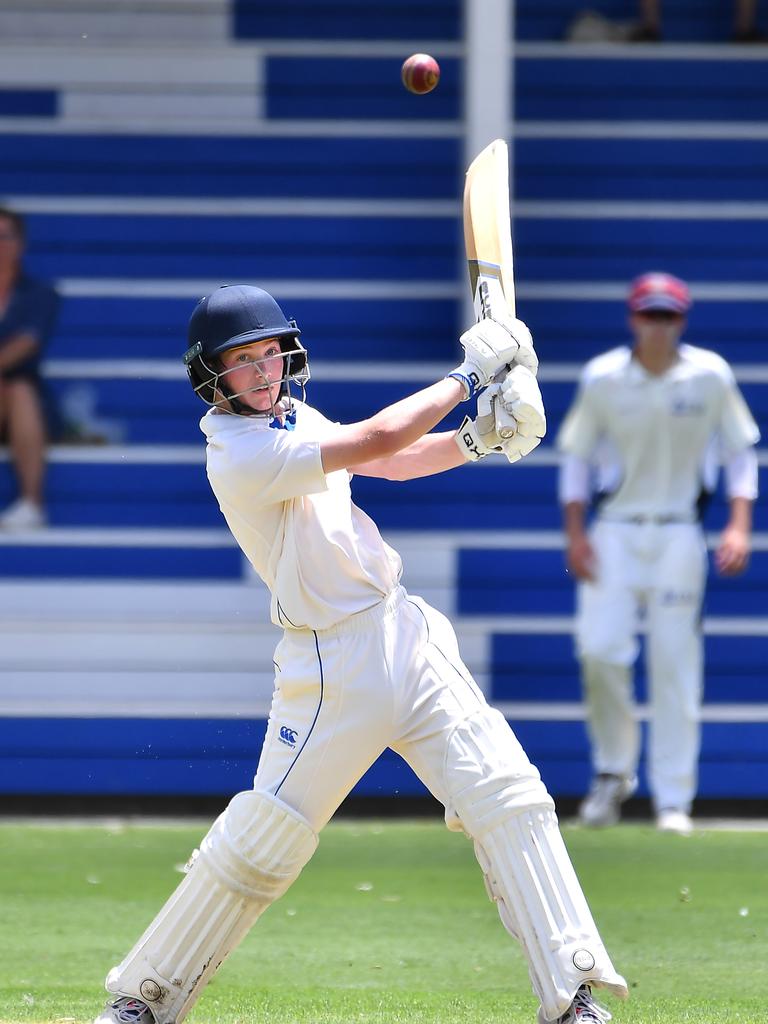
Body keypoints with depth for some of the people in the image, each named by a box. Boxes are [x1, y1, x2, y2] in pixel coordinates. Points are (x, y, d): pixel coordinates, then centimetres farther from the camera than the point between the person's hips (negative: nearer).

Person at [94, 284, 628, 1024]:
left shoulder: (292, 417, 10)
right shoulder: (240, 455, -18)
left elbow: (395, 462, 13)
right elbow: (374, 442, -23)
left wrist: (474, 439, -6)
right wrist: (466, 376, -13)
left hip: (406, 635, 8)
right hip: (332, 668, -8)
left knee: (509, 799, -5)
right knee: (260, 842, -4)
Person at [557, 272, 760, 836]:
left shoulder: (710, 376, -3)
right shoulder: (603, 377, -3)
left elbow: (739, 451, 4)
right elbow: (577, 455, 5)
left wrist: (739, 525, -8)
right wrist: (575, 532, -4)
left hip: (679, 533, 0)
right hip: (615, 530, 0)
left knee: (676, 662, -3)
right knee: (600, 648, -12)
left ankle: (673, 799, 2)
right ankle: (613, 769, 11)